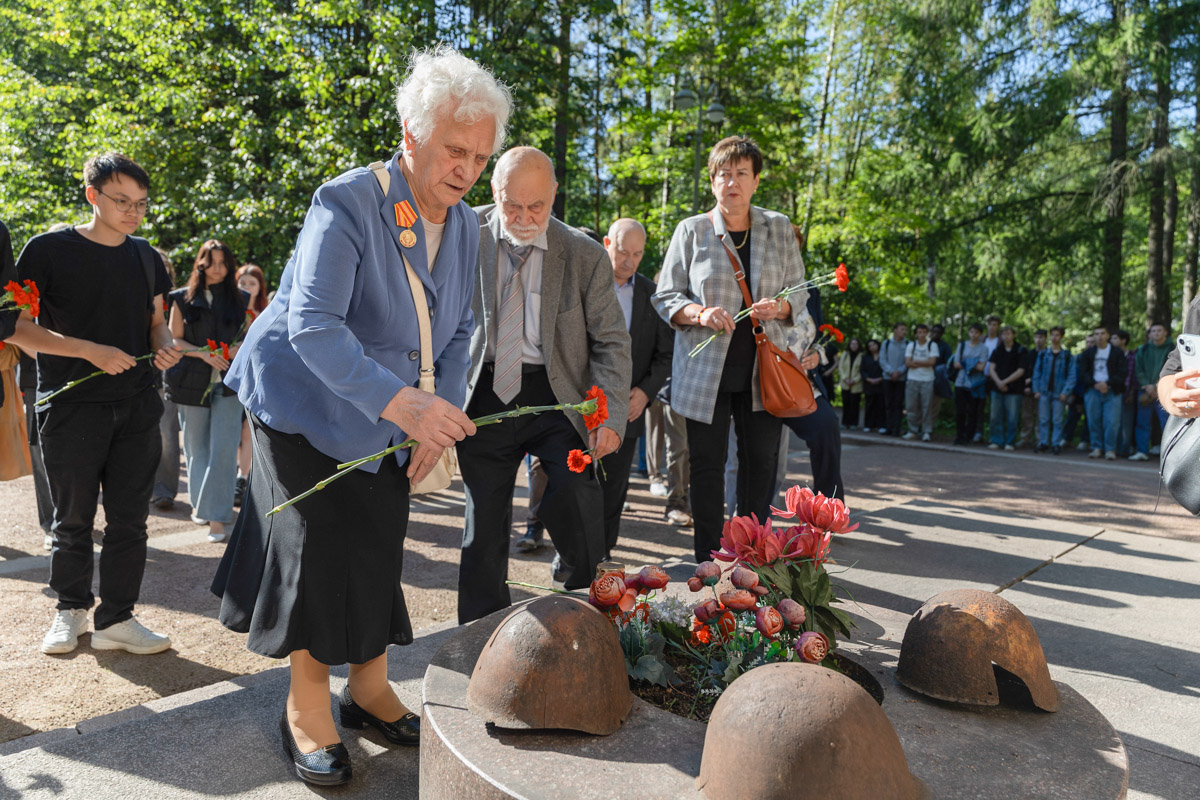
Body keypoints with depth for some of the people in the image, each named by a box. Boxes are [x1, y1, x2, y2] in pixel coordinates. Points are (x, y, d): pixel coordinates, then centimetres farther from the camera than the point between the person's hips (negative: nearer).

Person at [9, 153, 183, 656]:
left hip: (137, 407, 4)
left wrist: (166, 345, -3)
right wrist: (91, 351, -18)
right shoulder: (49, 250, -4)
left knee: (129, 519, 5)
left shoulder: (145, 256, 11)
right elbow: (18, 328, -7)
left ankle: (117, 618, 15)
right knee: (74, 520, 8)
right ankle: (71, 608, 28)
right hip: (72, 406, -3)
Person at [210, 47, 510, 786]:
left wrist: (440, 419, -5)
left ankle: (369, 690, 30)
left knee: (380, 552, 11)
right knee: (320, 552, -2)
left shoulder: (466, 227, 0)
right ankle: (307, 707, 19)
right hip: (308, 412, -6)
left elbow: (459, 332, 7)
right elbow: (313, 327, -31)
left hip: (387, 425, 6)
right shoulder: (347, 203, -22)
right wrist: (403, 402, -43)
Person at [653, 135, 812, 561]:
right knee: (707, 466, 1)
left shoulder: (780, 229, 10)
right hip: (706, 368, -2)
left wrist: (779, 308, -11)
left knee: (761, 463, 5)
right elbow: (666, 297, 4)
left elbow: (798, 294, 12)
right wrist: (699, 312, -17)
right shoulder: (691, 230, 4)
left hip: (763, 369, 2)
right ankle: (708, 563, 13)